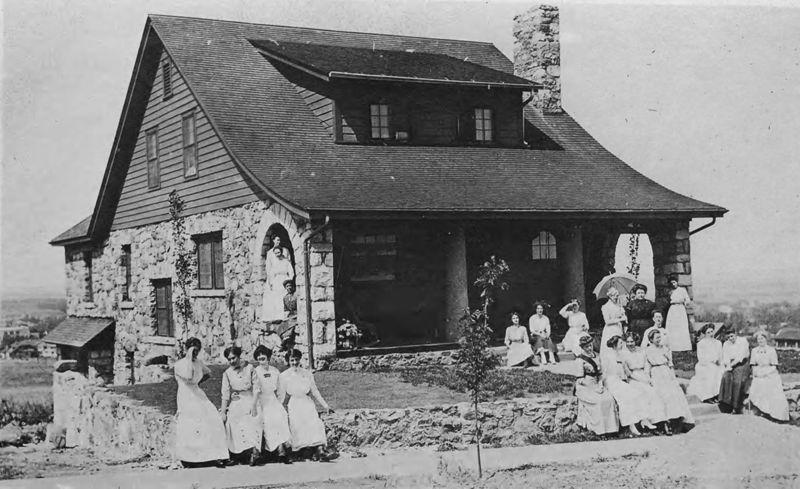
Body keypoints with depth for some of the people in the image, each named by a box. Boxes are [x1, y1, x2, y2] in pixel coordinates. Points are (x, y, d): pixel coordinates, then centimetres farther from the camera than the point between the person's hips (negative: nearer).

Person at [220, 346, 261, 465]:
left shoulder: (249, 368, 5)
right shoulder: (227, 373, 10)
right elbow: (225, 394, 6)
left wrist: (254, 404, -9)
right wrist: (223, 412, -2)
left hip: (250, 400, -1)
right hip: (235, 403, 1)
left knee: (252, 419, -22)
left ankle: (254, 450, -31)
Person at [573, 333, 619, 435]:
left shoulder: (596, 357, 12)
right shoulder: (580, 360, -8)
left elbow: (600, 374, 16)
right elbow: (580, 380, -11)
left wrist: (600, 385, -3)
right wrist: (594, 388, -17)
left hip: (596, 385, 6)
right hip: (584, 388, -6)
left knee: (609, 398, -21)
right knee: (598, 400, -29)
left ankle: (608, 425, -15)